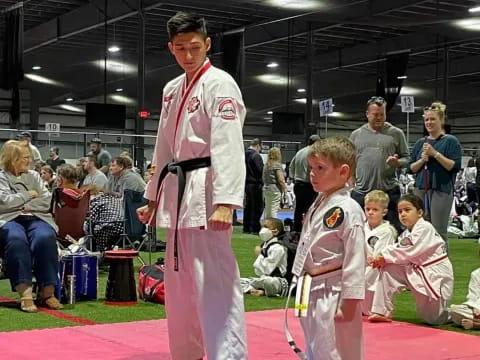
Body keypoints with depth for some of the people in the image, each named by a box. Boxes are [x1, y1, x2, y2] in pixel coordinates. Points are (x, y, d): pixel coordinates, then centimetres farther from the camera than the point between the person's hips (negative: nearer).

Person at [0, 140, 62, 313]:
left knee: (45, 238, -34)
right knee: (16, 240, -39)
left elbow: (47, 202, 9)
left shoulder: (34, 176, 20)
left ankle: (47, 293, -33)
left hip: (36, 218, 3)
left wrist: (26, 206, -3)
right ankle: (25, 293, -43)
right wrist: (29, 195, 3)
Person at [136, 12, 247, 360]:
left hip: (206, 191, -8)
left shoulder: (220, 83, -9)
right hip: (178, 191, 8)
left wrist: (225, 202, -29)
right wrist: (154, 197, 19)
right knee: (179, 282, 16)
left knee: (213, 279, -13)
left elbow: (228, 146, -20)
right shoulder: (172, 89, 15)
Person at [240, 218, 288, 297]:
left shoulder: (278, 248, -16)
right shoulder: (264, 245, 11)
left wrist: (259, 255, -10)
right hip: (263, 278, 10)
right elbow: (259, 272, 16)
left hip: (278, 282, -10)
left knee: (268, 281, -44)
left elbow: (266, 270, -21)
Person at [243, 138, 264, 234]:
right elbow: (260, 170, -19)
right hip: (255, 183, -8)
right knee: (257, 206, -2)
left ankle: (246, 228, 17)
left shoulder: (244, 154, 10)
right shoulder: (256, 155, -15)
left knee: (248, 206, 14)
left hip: (246, 182, 8)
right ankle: (254, 228, -4)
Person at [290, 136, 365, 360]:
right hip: (312, 294, 9)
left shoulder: (348, 211, -17)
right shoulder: (317, 206, 11)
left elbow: (355, 260, -18)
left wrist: (349, 303, -19)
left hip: (333, 295, -9)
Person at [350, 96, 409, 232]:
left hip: (389, 190, -1)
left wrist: (397, 162, -13)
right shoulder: (356, 134, 11)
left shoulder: (396, 133, 6)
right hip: (361, 191, 1)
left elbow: (406, 158, 8)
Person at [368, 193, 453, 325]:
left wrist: (385, 257, -24)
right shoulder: (406, 234, 10)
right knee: (387, 269, -11)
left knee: (432, 318, -2)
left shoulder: (425, 228, -18)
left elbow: (410, 252, -26)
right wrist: (382, 259, -22)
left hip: (436, 275, -8)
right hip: (418, 272, 8)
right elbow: (396, 249, -1)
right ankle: (382, 312, -6)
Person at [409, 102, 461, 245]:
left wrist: (435, 154, -14)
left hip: (441, 190, -5)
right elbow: (412, 168, 15)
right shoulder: (420, 143, 15)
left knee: (439, 233, -4)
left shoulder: (451, 141, 0)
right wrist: (422, 159, -4)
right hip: (420, 189, 5)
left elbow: (455, 167, -8)